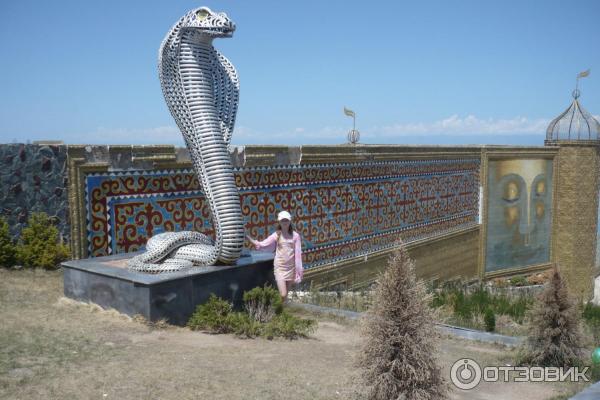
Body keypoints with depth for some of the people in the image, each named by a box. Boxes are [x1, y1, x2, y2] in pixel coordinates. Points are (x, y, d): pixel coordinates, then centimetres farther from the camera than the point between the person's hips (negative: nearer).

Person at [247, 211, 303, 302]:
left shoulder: (295, 236, -2)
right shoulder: (276, 235, -1)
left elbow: (298, 254, -3)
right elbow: (262, 245, -6)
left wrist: (299, 270, -5)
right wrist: (248, 237, -16)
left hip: (291, 267, 1)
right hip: (279, 267, -1)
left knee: (286, 294, 12)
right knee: (283, 295, -11)